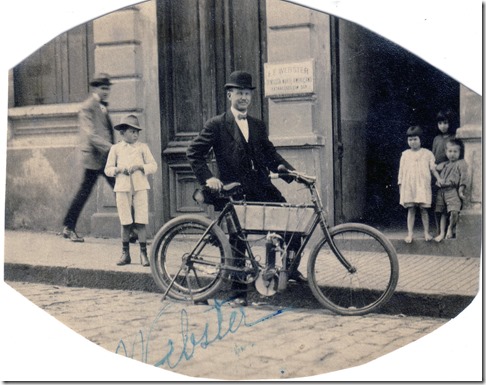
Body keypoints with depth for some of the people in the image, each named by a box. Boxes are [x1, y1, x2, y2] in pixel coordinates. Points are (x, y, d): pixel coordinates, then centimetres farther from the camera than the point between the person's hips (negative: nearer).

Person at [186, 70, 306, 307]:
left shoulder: (258, 126, 15)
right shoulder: (217, 125, 0)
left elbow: (270, 154, 12)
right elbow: (194, 153, -2)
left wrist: (292, 171, -3)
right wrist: (207, 178, -14)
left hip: (261, 187, 4)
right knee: (237, 242, 1)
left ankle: (291, 268, 14)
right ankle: (239, 293, 13)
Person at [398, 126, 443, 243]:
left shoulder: (427, 153, 5)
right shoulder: (405, 154, 9)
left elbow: (433, 168, 5)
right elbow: (401, 170, 10)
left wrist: (438, 178, -8)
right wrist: (400, 184, 6)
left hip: (423, 185, -1)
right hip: (409, 185, 1)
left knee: (424, 209, 1)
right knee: (410, 209, 1)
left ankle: (426, 232, 11)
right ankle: (410, 233, 4)